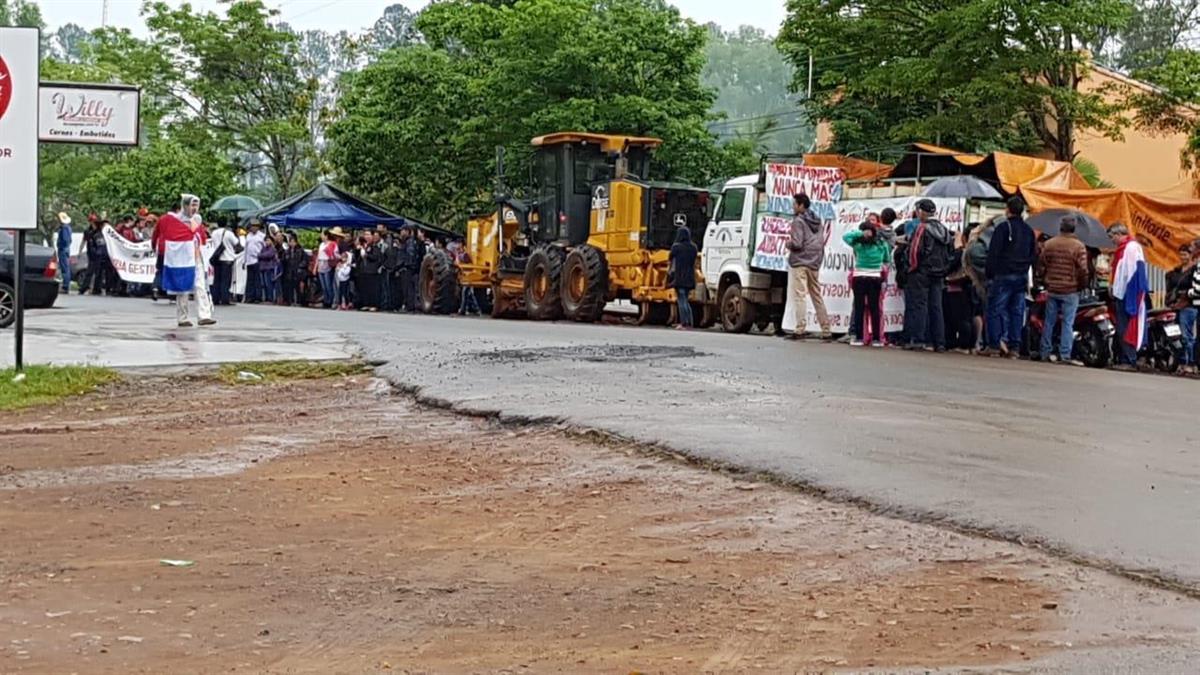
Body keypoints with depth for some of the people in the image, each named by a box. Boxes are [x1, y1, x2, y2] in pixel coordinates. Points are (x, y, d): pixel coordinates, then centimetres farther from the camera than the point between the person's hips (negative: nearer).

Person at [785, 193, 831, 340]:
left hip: (800, 263, -7)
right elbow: (822, 242, 14)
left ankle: (800, 330, -16)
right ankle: (826, 331, 12)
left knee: (799, 296, -9)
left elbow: (797, 243, -17)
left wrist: (788, 244, 3)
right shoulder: (817, 222, 14)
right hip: (815, 263, 7)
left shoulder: (798, 221, -9)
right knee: (817, 296, 12)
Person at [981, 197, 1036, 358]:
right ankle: (1014, 347, 4)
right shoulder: (1029, 230, 13)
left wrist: (989, 273, -5)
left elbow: (993, 253, -10)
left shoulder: (1003, 227, -8)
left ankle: (994, 346, -8)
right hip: (1022, 277, 6)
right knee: (1017, 312, 6)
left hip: (1003, 276, -6)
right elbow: (1034, 254, 18)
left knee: (995, 310, -3)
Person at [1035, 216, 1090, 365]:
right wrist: (1083, 285, 2)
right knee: (1068, 323, -2)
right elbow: (1082, 269, -14)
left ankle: (1044, 353, 15)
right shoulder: (1079, 246, -11)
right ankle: (1065, 355, -6)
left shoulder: (1049, 244, 2)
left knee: (1049, 322, 11)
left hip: (1052, 289, 4)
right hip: (1070, 290, -4)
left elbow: (1041, 264, 5)